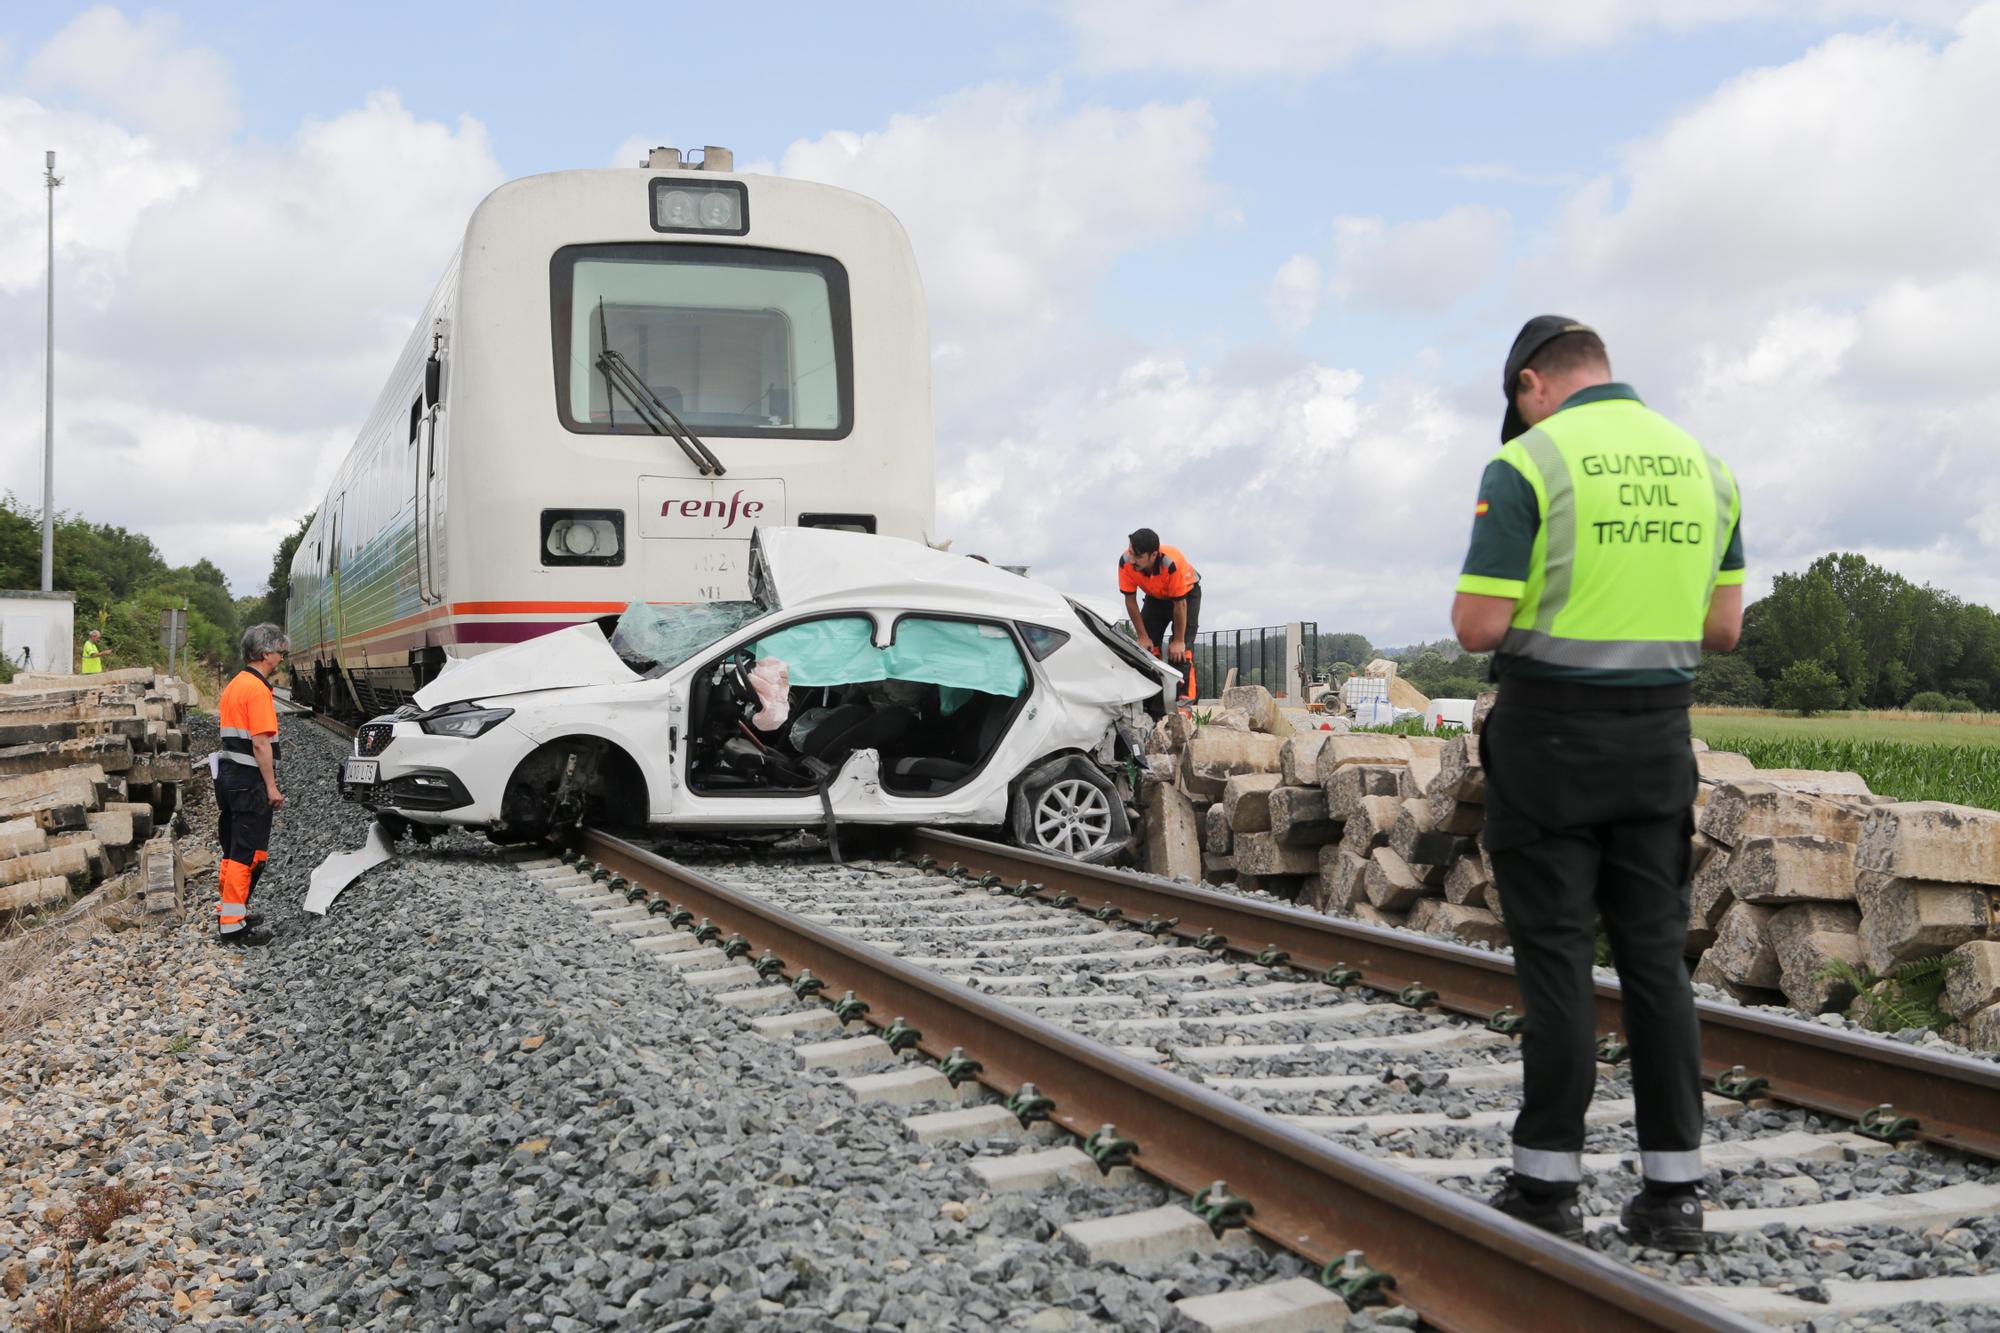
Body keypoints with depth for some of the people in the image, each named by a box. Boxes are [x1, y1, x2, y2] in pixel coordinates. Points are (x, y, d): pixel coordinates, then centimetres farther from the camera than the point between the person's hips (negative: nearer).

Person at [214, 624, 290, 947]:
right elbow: (260, 743, -21)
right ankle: (233, 925, -6)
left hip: (228, 774, 10)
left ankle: (229, 911, 27)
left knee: (233, 850, 18)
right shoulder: (257, 689, -16)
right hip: (250, 780, -10)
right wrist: (272, 787, -18)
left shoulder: (234, 684, 15)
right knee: (248, 854, -7)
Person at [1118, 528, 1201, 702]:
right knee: (1147, 646, -7)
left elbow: (1180, 604, -31)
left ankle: (1184, 699, -19)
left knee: (1181, 650, -17)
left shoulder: (1172, 563, -43)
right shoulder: (1126, 562, -31)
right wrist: (1143, 637, -16)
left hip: (1186, 593, -4)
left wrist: (1178, 641, -23)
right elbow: (1130, 601, -19)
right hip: (1155, 596, 4)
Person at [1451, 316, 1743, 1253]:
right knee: (1655, 955, 9)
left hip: (1552, 736, -5)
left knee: (1555, 956, 1)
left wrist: (1487, 614, 8)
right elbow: (1723, 627, 9)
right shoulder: (1703, 465, 7)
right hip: (1658, 738, 5)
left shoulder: (1527, 466, -11)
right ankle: (1673, 1190, 12)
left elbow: (1478, 627, -14)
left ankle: (1548, 1184, 7)